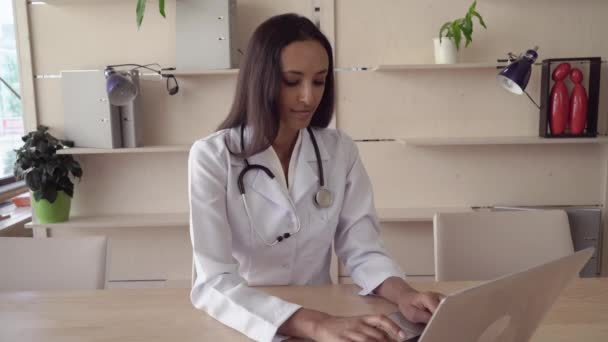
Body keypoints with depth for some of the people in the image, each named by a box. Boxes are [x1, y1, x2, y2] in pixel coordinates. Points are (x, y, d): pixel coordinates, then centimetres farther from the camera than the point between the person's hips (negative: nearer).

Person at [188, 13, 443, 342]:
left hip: (319, 314, 3)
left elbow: (362, 250, -3)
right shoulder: (211, 157, -13)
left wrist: (402, 293, -24)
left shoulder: (340, 150, -1)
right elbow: (213, 283, -21)